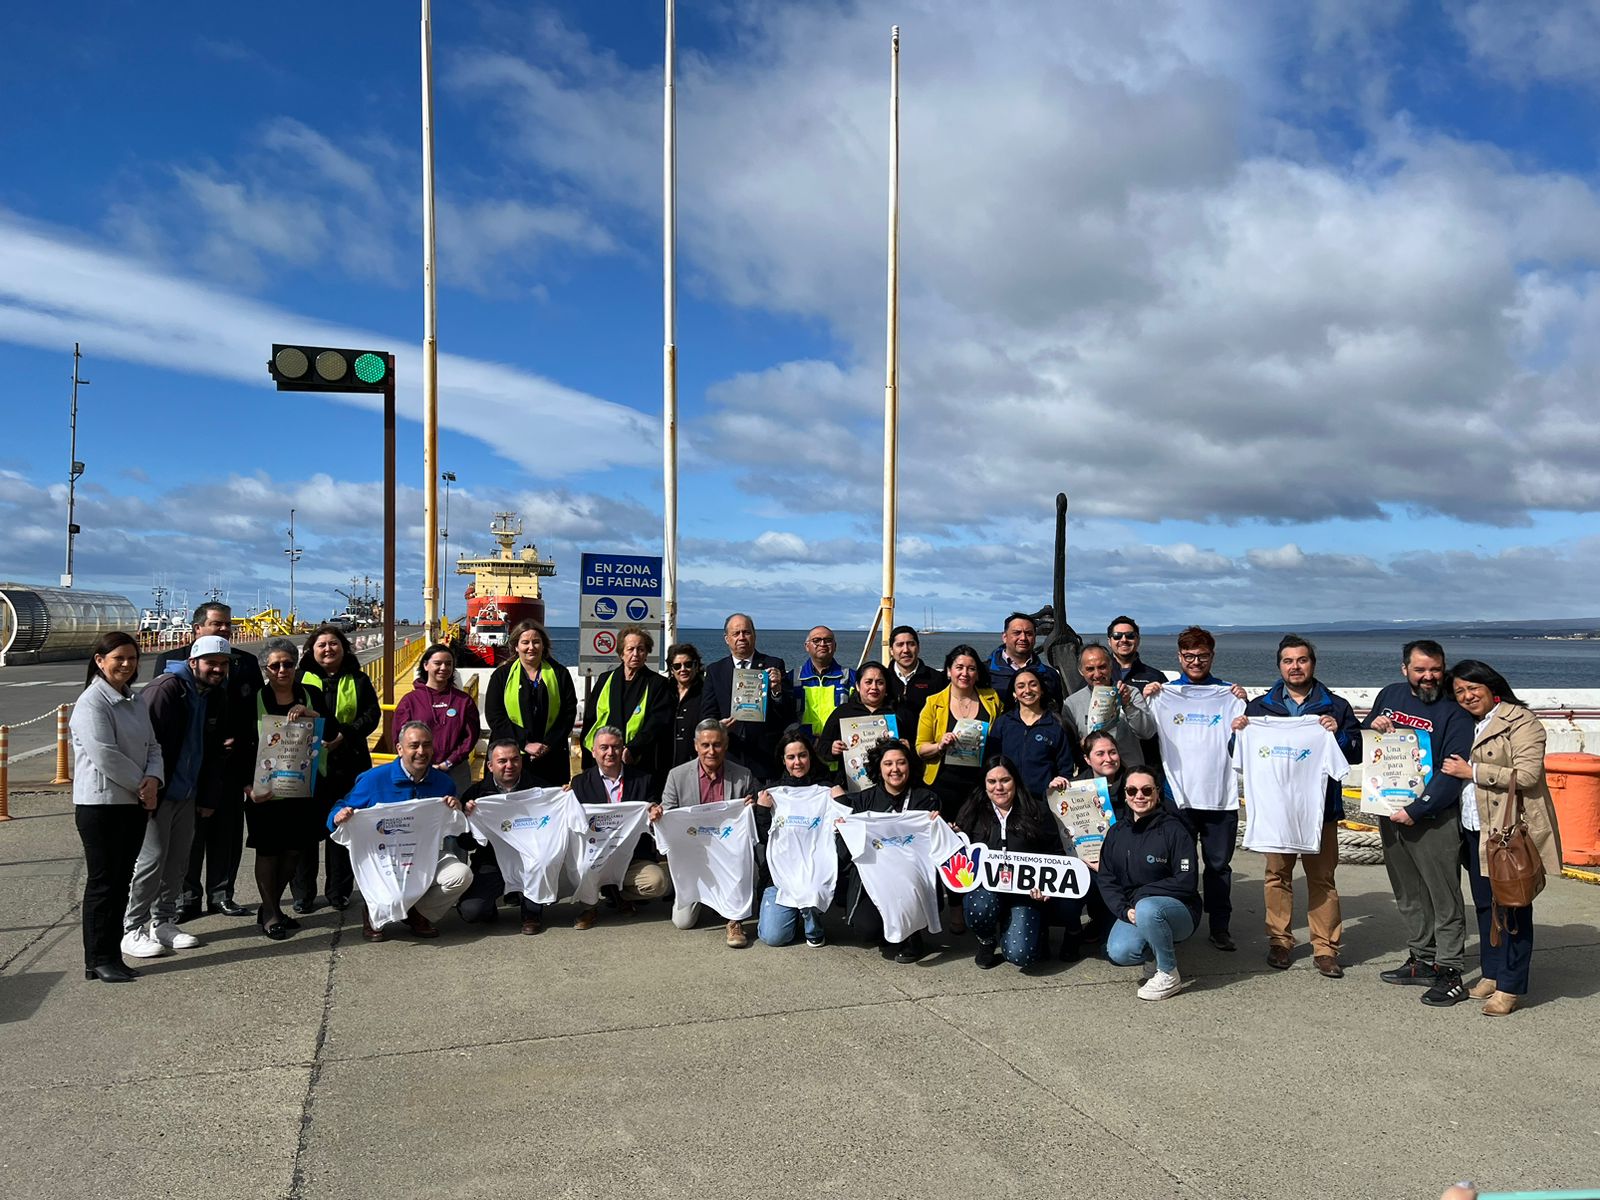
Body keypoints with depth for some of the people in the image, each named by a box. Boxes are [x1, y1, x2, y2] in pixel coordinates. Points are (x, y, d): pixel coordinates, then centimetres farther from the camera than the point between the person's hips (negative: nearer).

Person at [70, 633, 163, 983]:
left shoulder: (134, 702, 13)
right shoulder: (92, 702, -13)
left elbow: (152, 746, 11)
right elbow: (105, 755, -20)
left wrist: (154, 778, -8)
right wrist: (141, 784, -11)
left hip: (135, 804, 8)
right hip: (101, 805, -8)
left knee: (121, 881, 11)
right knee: (102, 882, -1)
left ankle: (112, 956, 19)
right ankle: (99, 960, 8)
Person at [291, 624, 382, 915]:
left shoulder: (358, 681, 10)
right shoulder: (300, 678, 10)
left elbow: (372, 715, 2)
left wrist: (345, 735, -13)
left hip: (347, 766, 0)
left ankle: (339, 891, 15)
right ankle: (303, 894, 10)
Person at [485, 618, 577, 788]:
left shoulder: (559, 674, 8)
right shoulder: (502, 675, 6)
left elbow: (569, 713, 4)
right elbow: (494, 716, -3)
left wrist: (549, 744, -8)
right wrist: (525, 743, -12)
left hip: (551, 757, 1)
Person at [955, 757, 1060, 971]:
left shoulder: (1037, 813, 5)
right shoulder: (972, 812, 7)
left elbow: (1054, 855, 6)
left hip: (1024, 892, -1)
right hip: (983, 886, 1)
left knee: (1019, 955, -21)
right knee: (981, 908, -36)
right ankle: (986, 940, 3)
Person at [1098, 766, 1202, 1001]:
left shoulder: (1174, 830, -11)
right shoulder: (1116, 832, 5)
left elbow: (1185, 882, -15)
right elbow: (1105, 878, 3)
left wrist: (1140, 895, -16)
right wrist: (1125, 910, -13)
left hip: (1180, 911, -4)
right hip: (1132, 911, 5)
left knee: (1147, 908, -37)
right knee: (1119, 953, -24)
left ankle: (1169, 976, -13)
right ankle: (1161, 945, 12)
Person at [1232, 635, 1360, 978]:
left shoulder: (1336, 707, 7)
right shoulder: (1260, 706, 9)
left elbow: (1357, 753, 3)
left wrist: (1338, 733, -16)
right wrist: (1237, 732, -11)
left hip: (1321, 805, -1)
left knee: (1321, 878, 3)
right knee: (1277, 876, 7)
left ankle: (1325, 948, 11)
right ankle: (1279, 941, 17)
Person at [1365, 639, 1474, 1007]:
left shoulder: (1454, 712, -8)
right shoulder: (1389, 695, 9)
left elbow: (1452, 772, -15)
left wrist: (1416, 810, -19)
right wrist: (1371, 727, -4)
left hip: (1434, 818, -6)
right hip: (1390, 811, 6)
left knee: (1444, 897, -1)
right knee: (1408, 895, 15)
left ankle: (1449, 971, 6)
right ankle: (1422, 960, 27)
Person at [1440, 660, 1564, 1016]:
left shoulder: (1520, 722, -9)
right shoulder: (1466, 725, 16)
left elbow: (1527, 775, -19)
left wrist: (1471, 771, -16)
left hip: (1511, 832, -8)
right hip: (1476, 831, 8)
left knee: (1511, 907, -2)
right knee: (1484, 904, 14)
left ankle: (1510, 987, 5)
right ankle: (1492, 974, 25)